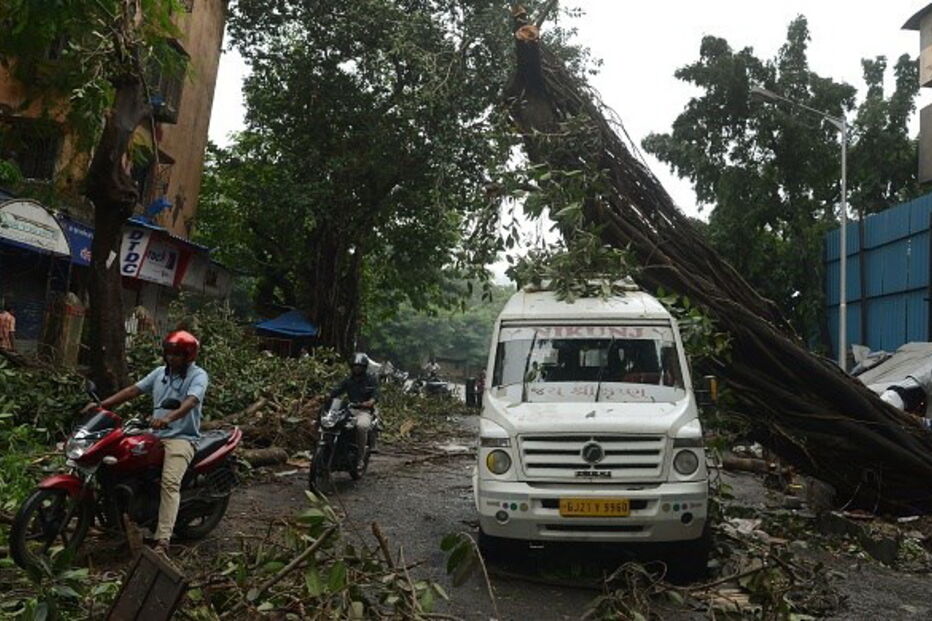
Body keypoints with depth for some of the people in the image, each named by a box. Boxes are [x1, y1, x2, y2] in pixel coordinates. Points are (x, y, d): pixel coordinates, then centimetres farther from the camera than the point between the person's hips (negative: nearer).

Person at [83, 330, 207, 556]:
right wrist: (101, 404, 5)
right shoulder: (160, 372, 17)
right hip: (155, 435, 8)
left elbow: (191, 401, -25)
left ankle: (162, 541, -34)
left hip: (181, 437, -8)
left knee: (170, 483, -27)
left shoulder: (198, 376, -7)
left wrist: (168, 418, -43)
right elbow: (133, 390, 16)